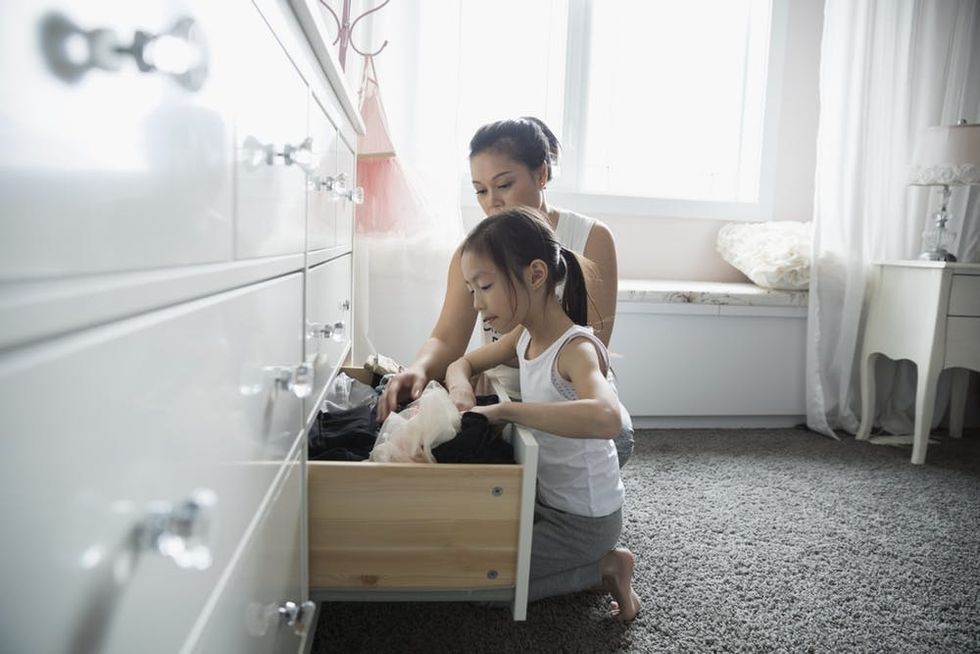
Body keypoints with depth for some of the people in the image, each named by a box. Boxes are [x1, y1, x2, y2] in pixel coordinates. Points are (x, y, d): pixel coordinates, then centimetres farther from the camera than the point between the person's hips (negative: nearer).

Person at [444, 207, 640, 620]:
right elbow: (463, 362, 13)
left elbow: (606, 418, -49)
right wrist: (461, 392, -11)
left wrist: (502, 410, -43)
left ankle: (602, 568, 5)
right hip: (548, 500, 8)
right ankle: (588, 562, 16)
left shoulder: (576, 349, -28)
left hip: (585, 519, -8)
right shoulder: (524, 336, -2)